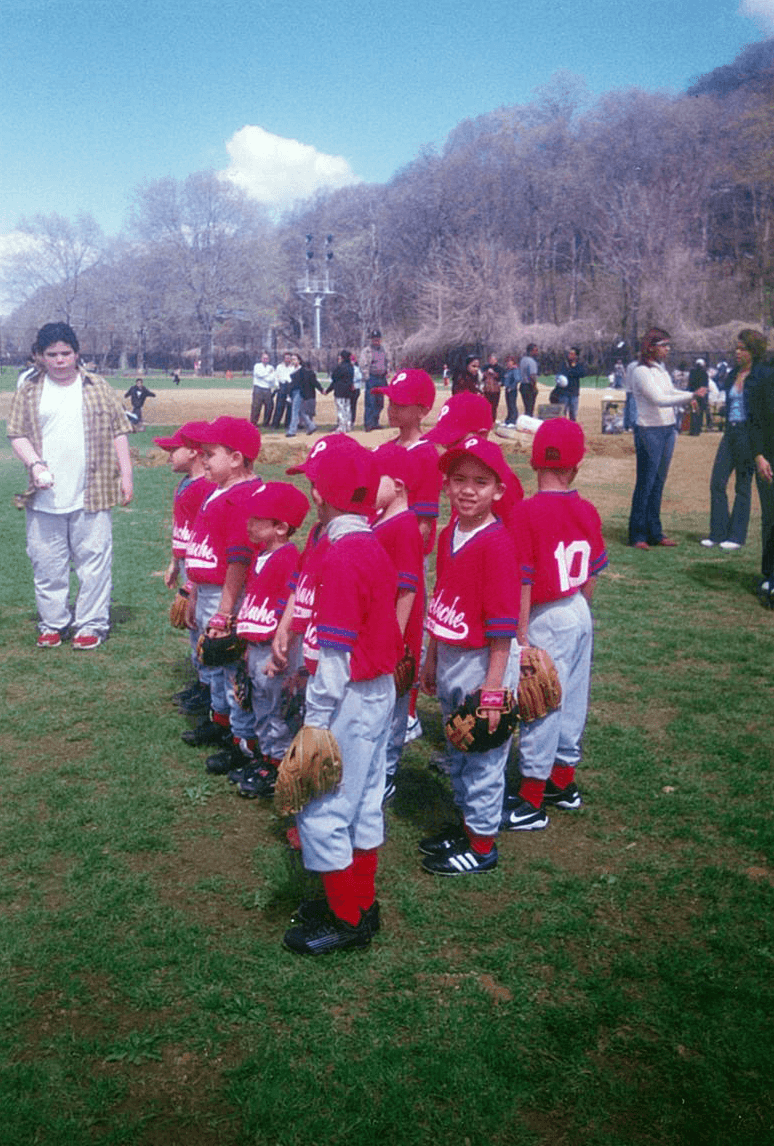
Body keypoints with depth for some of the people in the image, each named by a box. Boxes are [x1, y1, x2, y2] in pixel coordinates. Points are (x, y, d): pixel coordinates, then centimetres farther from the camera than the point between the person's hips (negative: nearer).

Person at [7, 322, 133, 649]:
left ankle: (91, 623, 13)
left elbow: (118, 433, 7)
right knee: (47, 563, 8)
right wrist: (35, 464, -13)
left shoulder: (98, 388, 7)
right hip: (44, 497, 1)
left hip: (90, 496, -1)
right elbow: (17, 434, 5)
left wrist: (125, 475, 1)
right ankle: (52, 623, 22)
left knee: (93, 560, 2)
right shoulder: (29, 392, 8)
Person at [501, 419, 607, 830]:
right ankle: (564, 783, 33)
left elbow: (524, 581, -17)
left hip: (547, 619, -7)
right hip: (580, 615, 7)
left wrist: (521, 634, -11)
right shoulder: (587, 511, 1)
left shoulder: (528, 511, -18)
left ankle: (531, 801, 13)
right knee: (572, 700, 17)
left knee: (541, 704, 2)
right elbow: (591, 576, 9)